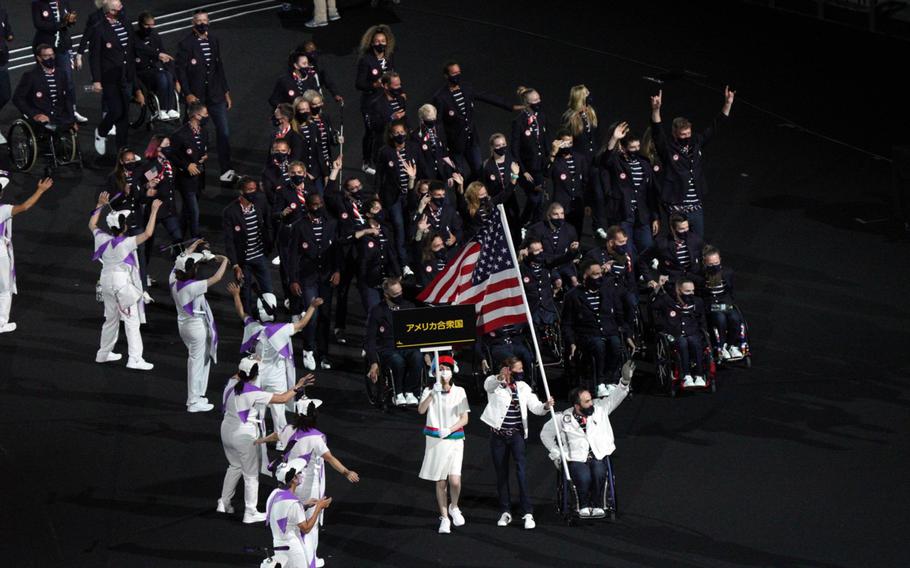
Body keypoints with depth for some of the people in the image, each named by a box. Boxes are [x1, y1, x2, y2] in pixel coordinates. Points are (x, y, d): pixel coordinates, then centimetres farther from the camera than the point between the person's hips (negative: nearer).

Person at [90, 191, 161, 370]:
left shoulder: (103, 239, -5)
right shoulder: (126, 244, -23)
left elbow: (92, 225, 15)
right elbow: (147, 233, -30)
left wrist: (100, 205, 18)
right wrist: (154, 211, -25)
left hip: (107, 281, 7)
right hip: (123, 283, -7)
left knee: (111, 318, 22)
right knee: (132, 321, -2)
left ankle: (104, 353, 32)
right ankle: (135, 359, -6)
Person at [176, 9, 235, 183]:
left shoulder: (214, 42, 10)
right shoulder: (186, 44, -6)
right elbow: (181, 70, -7)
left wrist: (226, 92, 15)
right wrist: (187, 94, -14)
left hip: (216, 95, 4)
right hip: (196, 97, -4)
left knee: (224, 132, -3)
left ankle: (226, 170, 0)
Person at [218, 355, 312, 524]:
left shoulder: (231, 383, -3)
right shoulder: (254, 393, -21)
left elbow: (237, 376, 24)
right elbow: (282, 399, -18)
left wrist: (251, 362, 32)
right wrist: (297, 386, -5)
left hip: (227, 432, 7)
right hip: (244, 436, -7)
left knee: (235, 466, 28)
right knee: (251, 474, 7)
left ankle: (224, 502, 33)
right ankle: (250, 512, 13)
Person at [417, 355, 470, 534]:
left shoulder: (459, 392, 2)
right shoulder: (430, 390, 3)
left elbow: (464, 419, 0)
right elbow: (421, 410, -14)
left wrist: (449, 430, -15)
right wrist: (433, 393, -25)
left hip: (454, 440, -1)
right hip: (435, 440, 1)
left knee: (454, 479, -14)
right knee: (440, 481, 4)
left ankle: (454, 507, 14)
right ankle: (444, 518, 16)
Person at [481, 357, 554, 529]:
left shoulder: (523, 387, 6)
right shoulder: (494, 384, -6)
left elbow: (535, 407, 1)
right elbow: (489, 384, -30)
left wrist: (546, 406, -22)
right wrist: (500, 378, -54)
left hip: (517, 435, 1)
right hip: (498, 435, -1)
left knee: (521, 471, -14)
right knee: (501, 474, 7)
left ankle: (527, 513, -16)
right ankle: (505, 512, 19)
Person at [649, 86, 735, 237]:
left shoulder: (696, 143, 6)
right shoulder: (667, 147, -8)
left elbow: (715, 126, 9)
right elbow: (657, 131, -24)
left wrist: (728, 104, -1)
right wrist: (656, 110, -41)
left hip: (696, 206, 5)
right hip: (676, 207, -5)